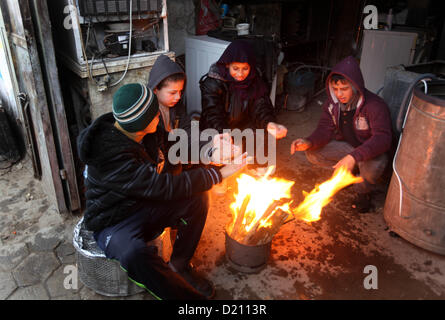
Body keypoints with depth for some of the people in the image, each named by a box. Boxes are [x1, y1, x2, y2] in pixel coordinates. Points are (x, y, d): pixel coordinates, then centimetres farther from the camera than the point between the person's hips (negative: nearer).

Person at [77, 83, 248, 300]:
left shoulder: (141, 134, -6)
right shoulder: (110, 156, -32)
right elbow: (164, 187, -34)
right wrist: (219, 173, -28)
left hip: (145, 205, 8)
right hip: (113, 223, -7)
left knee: (198, 198, -9)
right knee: (135, 253, -38)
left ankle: (179, 265, 2)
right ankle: (186, 294, -14)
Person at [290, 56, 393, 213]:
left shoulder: (375, 105, -27)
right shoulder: (332, 103, -9)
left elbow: (383, 138, -35)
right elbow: (325, 130, -9)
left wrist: (354, 157, -51)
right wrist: (309, 142, -32)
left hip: (371, 151, -5)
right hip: (346, 147, 5)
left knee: (373, 166, -39)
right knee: (312, 154, -14)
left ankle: (363, 191, -4)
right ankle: (351, 170, 7)